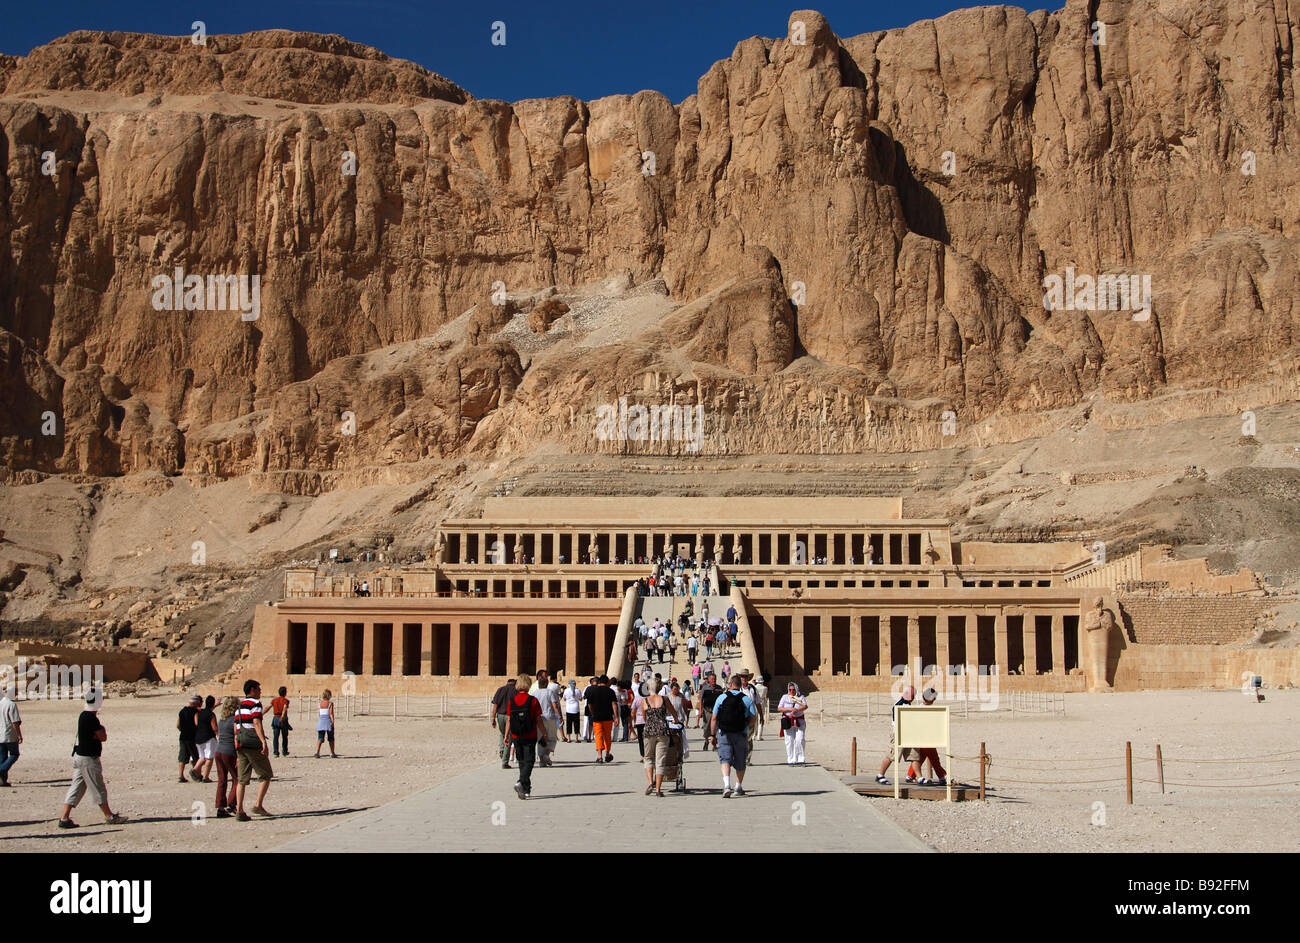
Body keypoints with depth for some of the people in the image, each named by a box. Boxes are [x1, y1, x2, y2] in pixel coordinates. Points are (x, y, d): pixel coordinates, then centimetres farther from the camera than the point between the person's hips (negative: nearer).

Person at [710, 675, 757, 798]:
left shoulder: (721, 698, 1)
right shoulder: (747, 700, 3)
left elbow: (714, 719, 0)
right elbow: (753, 720, -1)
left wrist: (713, 735, 6)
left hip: (724, 734, -1)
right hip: (741, 735, 1)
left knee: (725, 759, -5)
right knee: (740, 762, 15)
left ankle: (727, 785, -26)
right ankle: (739, 787, 27)